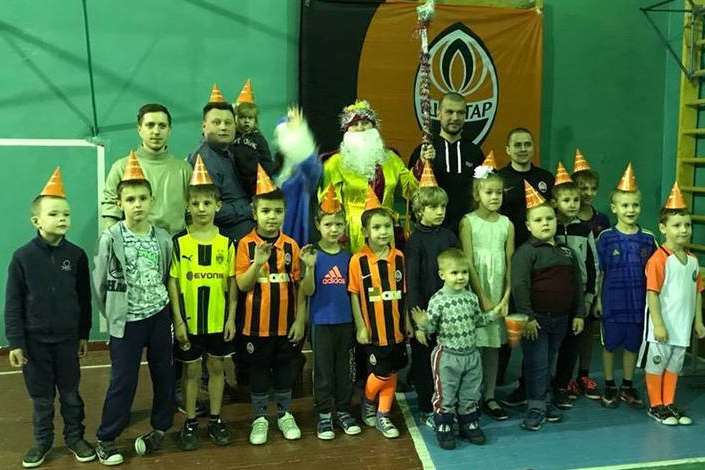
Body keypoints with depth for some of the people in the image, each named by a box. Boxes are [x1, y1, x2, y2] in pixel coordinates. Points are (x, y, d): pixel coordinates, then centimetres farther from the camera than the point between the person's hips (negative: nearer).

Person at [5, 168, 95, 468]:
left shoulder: (76, 255, -6)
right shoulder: (23, 257, -10)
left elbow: (84, 299, 3)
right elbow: (13, 304, -6)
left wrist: (83, 335, 6)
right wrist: (15, 342, -8)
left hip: (67, 338, 1)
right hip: (35, 339, -1)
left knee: (70, 392, 13)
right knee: (41, 395, 12)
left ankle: (74, 436, 29)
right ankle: (42, 441, 29)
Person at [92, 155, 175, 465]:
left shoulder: (163, 238, -2)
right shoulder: (110, 238, -11)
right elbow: (99, 283, -4)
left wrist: (163, 306, 5)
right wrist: (112, 316, 1)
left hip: (159, 317, 3)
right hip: (127, 321, -3)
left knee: (164, 375, 11)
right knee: (123, 381, 0)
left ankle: (160, 428, 29)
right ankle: (106, 439, 15)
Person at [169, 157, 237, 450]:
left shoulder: (226, 243, -2)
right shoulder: (179, 243, -6)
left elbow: (232, 283, 1)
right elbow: (172, 284, -5)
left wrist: (231, 318, -3)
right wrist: (178, 320, -9)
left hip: (219, 320, 2)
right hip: (189, 320, -1)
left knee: (216, 368, 13)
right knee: (191, 371, 10)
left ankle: (215, 420, 27)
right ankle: (190, 423, 23)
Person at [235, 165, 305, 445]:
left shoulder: (291, 246, -2)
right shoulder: (246, 244, -8)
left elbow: (299, 286, 2)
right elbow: (242, 285, -12)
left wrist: (300, 320, 0)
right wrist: (258, 263, -27)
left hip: (286, 323, 2)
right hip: (257, 324, -2)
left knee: (284, 369, 14)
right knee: (258, 371, 11)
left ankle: (285, 414, 31)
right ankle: (260, 418, 26)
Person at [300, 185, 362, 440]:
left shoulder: (348, 256, 3)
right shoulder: (312, 254, -6)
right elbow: (307, 292, -10)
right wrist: (310, 267, -25)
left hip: (346, 321, 3)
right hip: (322, 321, -3)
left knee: (344, 369, 12)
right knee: (323, 369, 6)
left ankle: (343, 411, 25)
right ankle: (324, 414, 17)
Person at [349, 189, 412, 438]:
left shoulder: (399, 257, 0)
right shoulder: (358, 260, -12)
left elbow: (403, 292, 7)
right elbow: (354, 295, -7)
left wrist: (407, 321, 8)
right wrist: (360, 327, -8)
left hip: (396, 328, 4)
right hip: (374, 329, -4)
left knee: (392, 373, 11)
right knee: (381, 373, -1)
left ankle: (383, 415, 27)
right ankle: (367, 403, 28)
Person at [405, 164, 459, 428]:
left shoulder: (449, 237, 6)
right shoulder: (414, 242, -7)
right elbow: (411, 283, -9)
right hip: (426, 310, -4)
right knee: (424, 362, 6)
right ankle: (427, 411, 19)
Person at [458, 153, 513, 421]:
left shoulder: (507, 224, 6)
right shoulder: (468, 222, -5)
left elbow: (510, 264, 3)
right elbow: (468, 263, -9)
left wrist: (506, 298, -6)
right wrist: (483, 298, -12)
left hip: (499, 294, 4)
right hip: (475, 292, -3)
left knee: (493, 345, 10)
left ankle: (489, 397, 21)